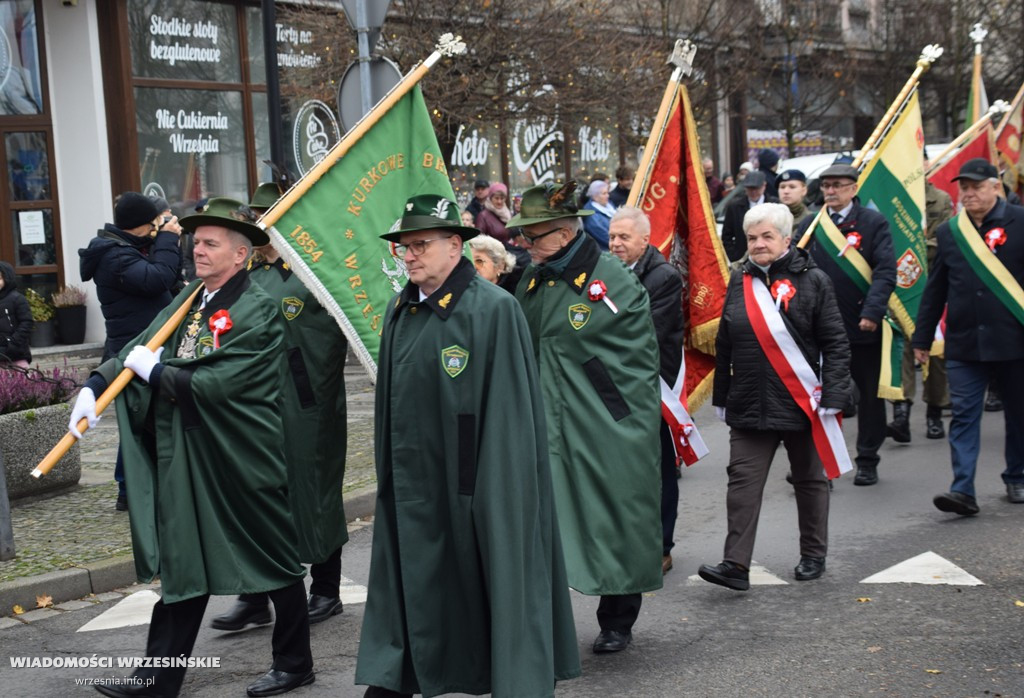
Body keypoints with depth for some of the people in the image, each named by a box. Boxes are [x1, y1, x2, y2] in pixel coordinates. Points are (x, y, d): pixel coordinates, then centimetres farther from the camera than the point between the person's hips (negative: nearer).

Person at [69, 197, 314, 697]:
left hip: (242, 463, -7)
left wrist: (155, 372, -14)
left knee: (275, 559, 8)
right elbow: (140, 346, 6)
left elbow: (217, 383, -24)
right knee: (182, 564, 12)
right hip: (187, 460, 7)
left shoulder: (258, 311, -15)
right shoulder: (189, 300, 8)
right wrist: (95, 385, -10)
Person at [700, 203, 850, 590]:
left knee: (809, 480, 12)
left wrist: (832, 396, -13)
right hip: (749, 404, 3)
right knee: (743, 479, -5)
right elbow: (724, 345, 13)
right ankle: (736, 564, -5)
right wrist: (721, 397, 14)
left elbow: (835, 344, -6)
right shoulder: (740, 281, 7)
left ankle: (813, 556, 27)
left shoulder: (812, 281, -5)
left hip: (801, 402, -3)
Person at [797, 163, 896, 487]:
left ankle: (867, 460, 22)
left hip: (863, 326, -1)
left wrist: (873, 312, -21)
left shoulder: (874, 223, -1)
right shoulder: (809, 225, 8)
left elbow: (886, 271, -9)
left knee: (869, 395, 10)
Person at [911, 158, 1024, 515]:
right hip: (963, 342, 2)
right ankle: (963, 490, -7)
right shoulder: (949, 232, 8)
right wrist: (922, 337, 10)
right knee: (963, 415, -5)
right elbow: (935, 290, 11)